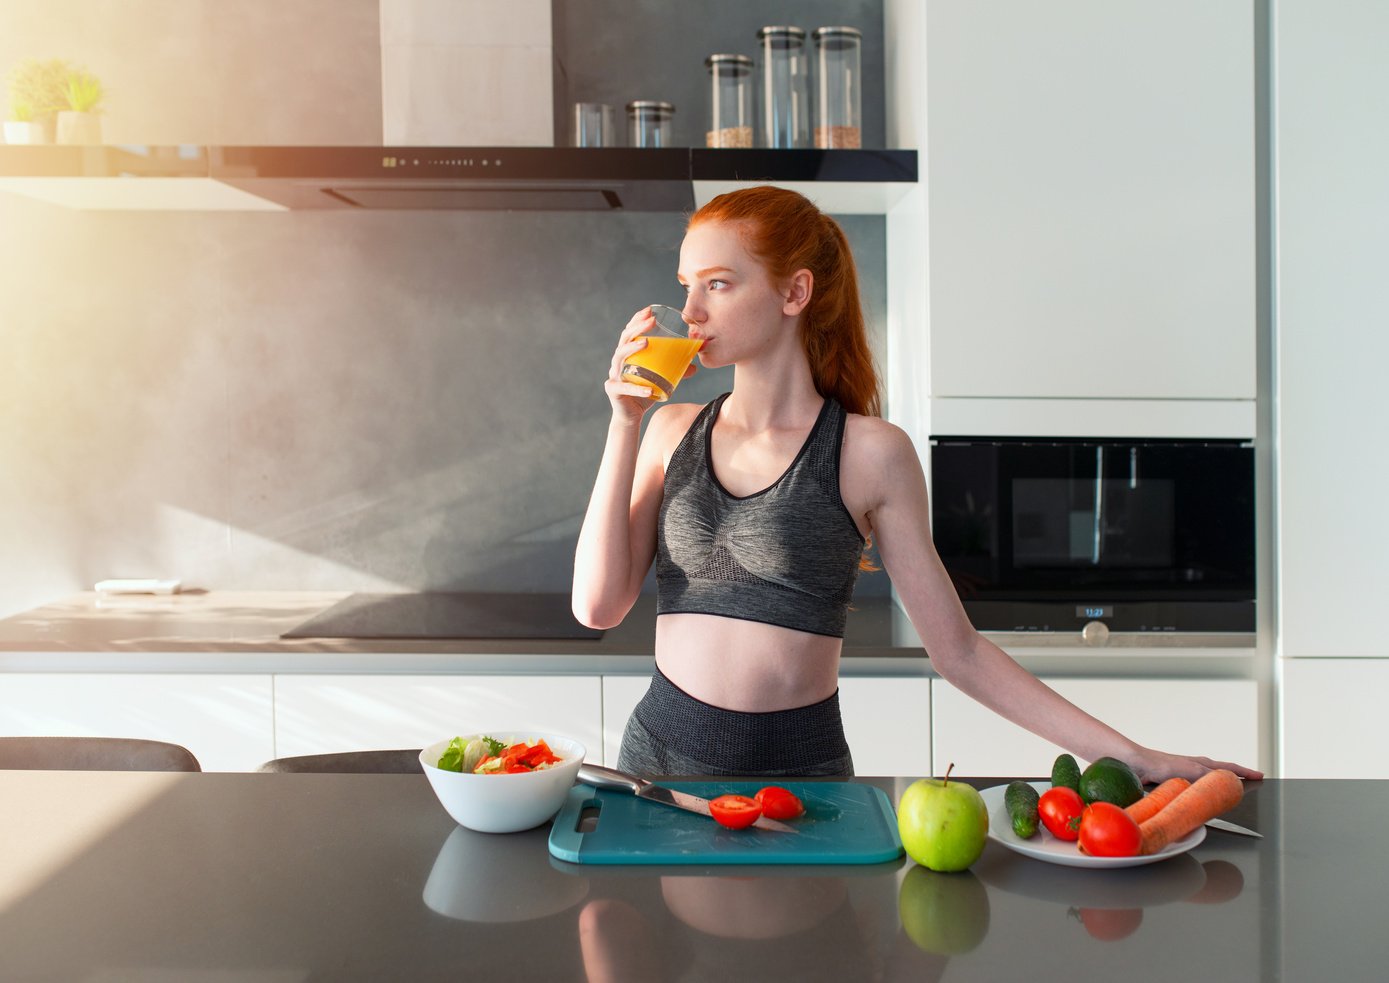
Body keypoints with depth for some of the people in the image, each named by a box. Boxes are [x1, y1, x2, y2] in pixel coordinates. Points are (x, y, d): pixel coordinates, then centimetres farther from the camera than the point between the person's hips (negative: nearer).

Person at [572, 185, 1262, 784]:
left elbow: (957, 649, -3)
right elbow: (598, 605, -3)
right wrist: (625, 425, -6)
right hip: (659, 751, 3)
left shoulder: (871, 453, -6)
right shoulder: (675, 432, 5)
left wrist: (1128, 754, -8)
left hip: (801, 769, -3)